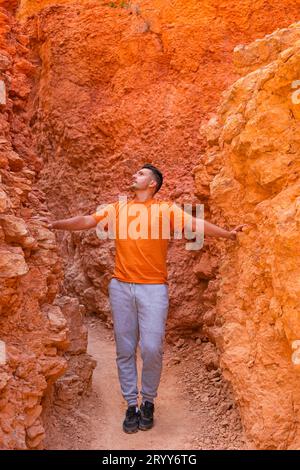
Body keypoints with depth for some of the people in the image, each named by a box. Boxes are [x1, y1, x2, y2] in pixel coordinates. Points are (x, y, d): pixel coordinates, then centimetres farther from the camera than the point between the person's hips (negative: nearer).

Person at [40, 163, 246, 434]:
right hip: (121, 287, 3)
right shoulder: (117, 209, 13)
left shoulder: (166, 209, 5)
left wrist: (226, 234, -17)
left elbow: (195, 224, -5)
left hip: (154, 288, -3)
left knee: (152, 348, -6)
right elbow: (86, 221, 9)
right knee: (125, 349, 6)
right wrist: (54, 225, 1)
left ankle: (148, 402, 17)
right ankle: (131, 405, 18)